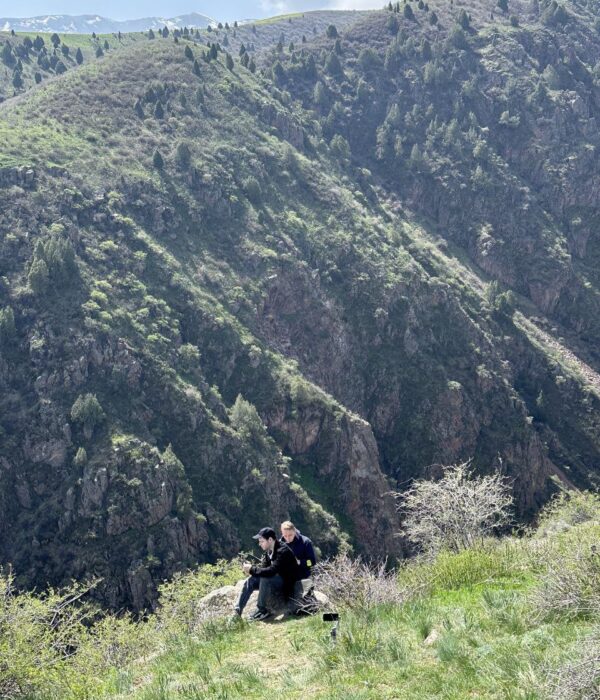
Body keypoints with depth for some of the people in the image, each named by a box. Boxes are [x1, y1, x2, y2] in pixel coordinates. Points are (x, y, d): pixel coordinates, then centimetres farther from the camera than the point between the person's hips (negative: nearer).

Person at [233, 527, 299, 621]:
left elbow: (271, 571, -33)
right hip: (276, 582, 9)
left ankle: (262, 610, -19)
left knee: (265, 579, -32)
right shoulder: (269, 550, 2)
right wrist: (251, 567, -14)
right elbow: (263, 566, 6)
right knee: (250, 580, -8)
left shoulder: (283, 551, -25)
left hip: (286, 585, -9)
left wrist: (252, 570, -28)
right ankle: (237, 611, -11)